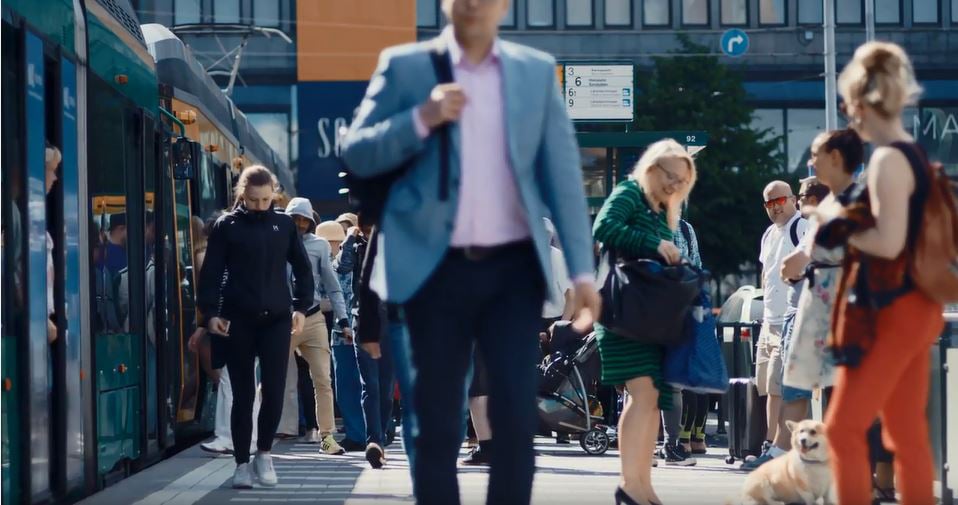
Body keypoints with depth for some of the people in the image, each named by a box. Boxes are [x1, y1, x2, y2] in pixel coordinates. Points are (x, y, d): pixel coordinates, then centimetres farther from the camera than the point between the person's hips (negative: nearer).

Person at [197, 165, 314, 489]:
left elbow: (302, 268, 13)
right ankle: (242, 463, 10)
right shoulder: (226, 226, 1)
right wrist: (210, 312, -9)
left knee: (274, 390, -5)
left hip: (276, 319, 1)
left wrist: (301, 307, 4)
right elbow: (211, 272, 1)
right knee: (243, 394, 2)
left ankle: (264, 451, 16)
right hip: (238, 320, -1)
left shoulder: (284, 224, 6)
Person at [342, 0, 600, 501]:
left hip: (513, 267, 1)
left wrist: (582, 268, 0)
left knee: (516, 418, -4)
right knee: (437, 425, 4)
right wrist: (422, 119, -16)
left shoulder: (536, 70, 7)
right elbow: (356, 154, 0)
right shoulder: (404, 65, 2)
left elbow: (562, 172, 6)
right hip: (437, 268, -1)